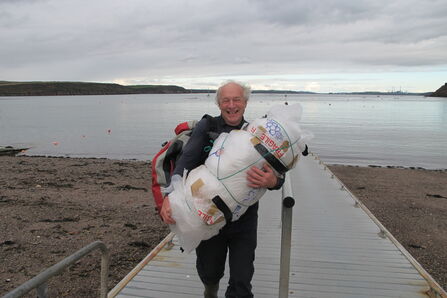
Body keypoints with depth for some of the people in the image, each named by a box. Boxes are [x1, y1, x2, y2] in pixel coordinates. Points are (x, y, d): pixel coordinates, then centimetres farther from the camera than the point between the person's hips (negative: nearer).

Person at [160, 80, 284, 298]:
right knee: (208, 271, 21)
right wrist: (170, 195, -32)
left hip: (244, 221, 0)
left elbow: (277, 175, -7)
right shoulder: (206, 127, -4)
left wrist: (272, 181, -33)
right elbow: (186, 160, -16)